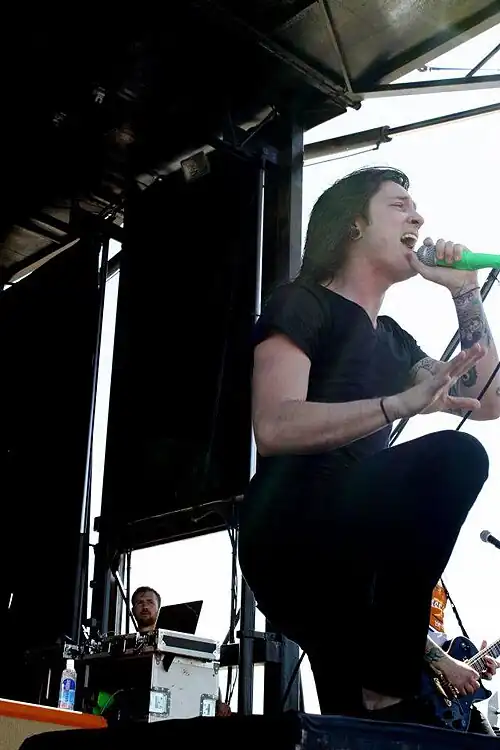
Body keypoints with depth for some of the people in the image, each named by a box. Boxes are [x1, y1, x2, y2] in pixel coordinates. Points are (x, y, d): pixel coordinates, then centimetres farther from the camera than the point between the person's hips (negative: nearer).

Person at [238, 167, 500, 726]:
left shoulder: (393, 339, 27)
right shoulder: (303, 302, 1)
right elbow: (274, 427, -16)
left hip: (350, 557, 9)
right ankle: (386, 686, -23)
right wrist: (402, 403, -28)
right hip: (289, 537, -9)